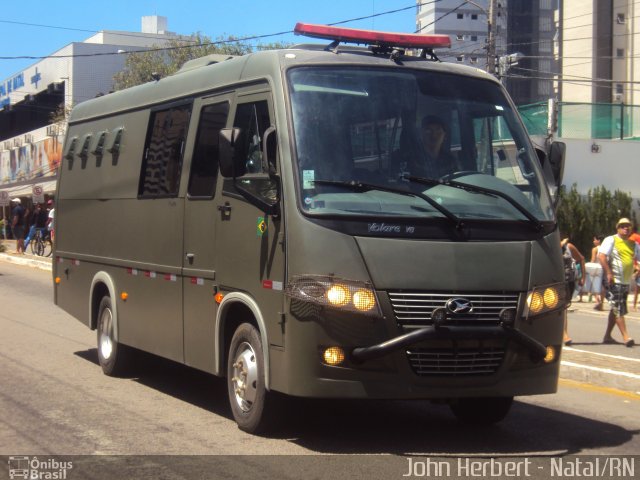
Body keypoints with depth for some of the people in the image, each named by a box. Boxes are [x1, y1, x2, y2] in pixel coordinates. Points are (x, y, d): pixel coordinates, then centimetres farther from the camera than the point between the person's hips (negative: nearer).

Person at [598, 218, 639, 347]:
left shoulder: (633, 244, 15)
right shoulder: (611, 240, -4)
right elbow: (601, 255, -15)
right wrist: (608, 273, -22)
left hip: (626, 282, 7)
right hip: (614, 280, -7)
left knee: (616, 309, 11)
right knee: (618, 309, -10)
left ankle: (607, 336, 19)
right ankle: (626, 337, -12)